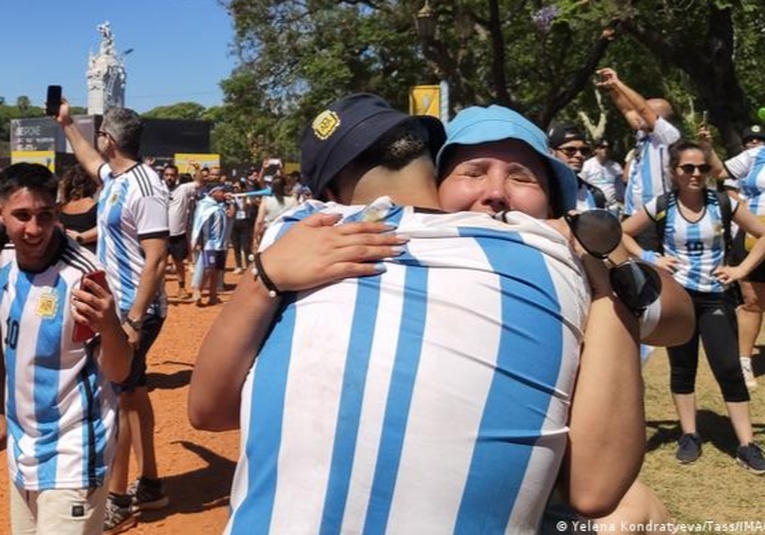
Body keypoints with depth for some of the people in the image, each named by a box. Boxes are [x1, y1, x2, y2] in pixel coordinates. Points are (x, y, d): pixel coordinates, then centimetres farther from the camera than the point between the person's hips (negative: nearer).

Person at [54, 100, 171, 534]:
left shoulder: (144, 187, -21)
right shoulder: (114, 177, 8)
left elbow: (156, 260, -24)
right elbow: (90, 161, 35)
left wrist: (134, 320, -26)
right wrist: (66, 124, 42)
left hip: (136, 311, -10)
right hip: (118, 306, 10)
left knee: (116, 396, -4)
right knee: (132, 392, 15)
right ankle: (150, 486, 27)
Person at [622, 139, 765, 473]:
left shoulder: (723, 204, -4)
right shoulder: (661, 207, -5)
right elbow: (621, 233, 5)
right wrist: (650, 260, -5)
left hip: (715, 297, 0)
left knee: (729, 368, -4)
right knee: (682, 368, 9)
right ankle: (689, 436, 23)